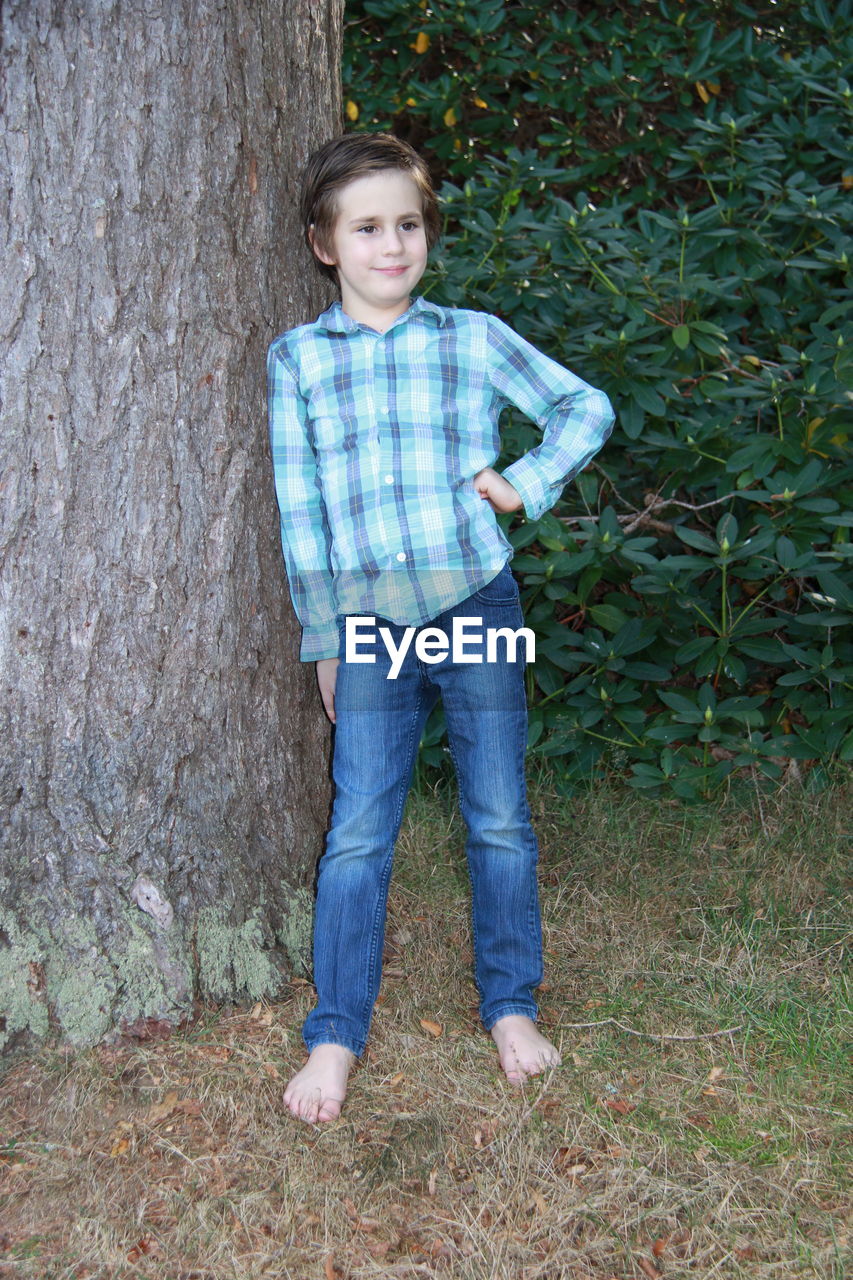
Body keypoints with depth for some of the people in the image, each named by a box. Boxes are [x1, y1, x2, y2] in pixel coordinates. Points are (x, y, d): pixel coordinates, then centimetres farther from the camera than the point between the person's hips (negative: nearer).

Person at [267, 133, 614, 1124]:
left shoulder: (474, 338, 3)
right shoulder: (296, 358, 3)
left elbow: (587, 407, 13)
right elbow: (300, 510, 5)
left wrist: (527, 484, -2)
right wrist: (322, 637, 5)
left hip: (477, 607, 1)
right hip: (371, 626, 0)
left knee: (500, 822, 8)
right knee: (357, 835, 0)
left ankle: (510, 1004, 26)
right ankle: (335, 1033, 13)